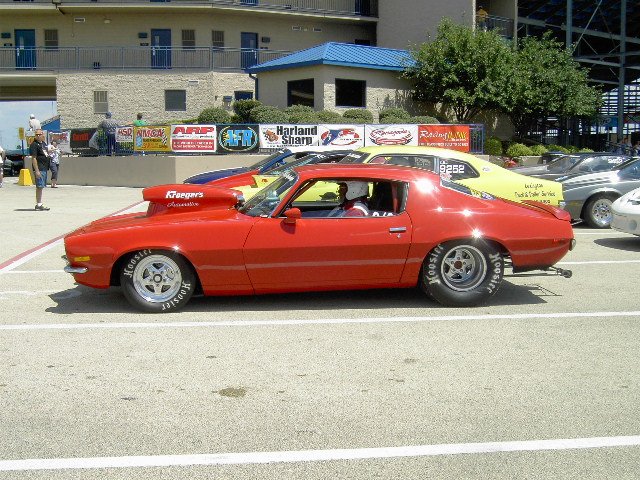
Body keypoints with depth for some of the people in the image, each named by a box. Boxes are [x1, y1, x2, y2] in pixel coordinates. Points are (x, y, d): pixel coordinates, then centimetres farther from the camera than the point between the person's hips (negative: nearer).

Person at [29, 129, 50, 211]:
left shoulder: (43, 143, 15)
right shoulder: (34, 145, -11)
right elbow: (33, 158, -17)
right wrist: (37, 170, -22)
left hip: (44, 168, 9)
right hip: (39, 169, -9)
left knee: (41, 187, 13)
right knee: (39, 187, -9)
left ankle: (39, 204, 19)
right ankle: (39, 205, -7)